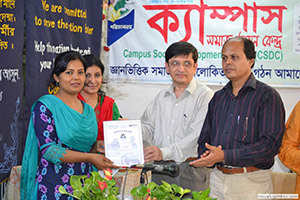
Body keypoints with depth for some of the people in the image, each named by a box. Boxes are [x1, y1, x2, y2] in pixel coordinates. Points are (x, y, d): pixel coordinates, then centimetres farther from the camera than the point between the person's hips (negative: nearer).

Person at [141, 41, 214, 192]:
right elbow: (149, 128, 16)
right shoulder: (162, 97, 17)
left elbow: (198, 136, -17)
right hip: (160, 169, 5)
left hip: (190, 170, -5)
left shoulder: (205, 95, -6)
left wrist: (164, 152, -25)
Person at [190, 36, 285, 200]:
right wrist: (207, 156, -10)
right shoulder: (218, 97, 12)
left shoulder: (268, 96, -7)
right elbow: (204, 137, 14)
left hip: (252, 182, -5)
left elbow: (270, 144, -17)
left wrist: (225, 156, -23)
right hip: (217, 179, 5)